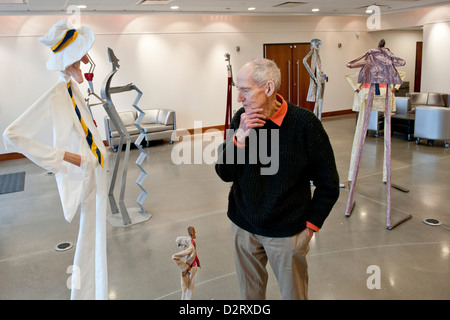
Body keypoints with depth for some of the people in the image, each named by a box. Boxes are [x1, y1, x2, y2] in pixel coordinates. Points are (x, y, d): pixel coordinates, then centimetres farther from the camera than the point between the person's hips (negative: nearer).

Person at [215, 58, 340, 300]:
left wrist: (310, 224, -5)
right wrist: (240, 136, -20)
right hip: (243, 226, 4)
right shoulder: (241, 119, -6)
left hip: (286, 233, -3)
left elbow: (328, 184, -7)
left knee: (294, 293, 16)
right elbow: (224, 173, -6)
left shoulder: (304, 123, -17)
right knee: (249, 293, 22)